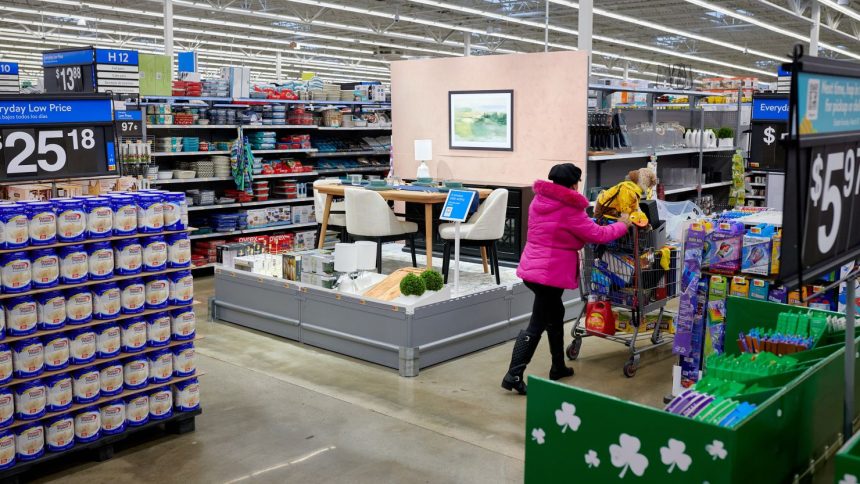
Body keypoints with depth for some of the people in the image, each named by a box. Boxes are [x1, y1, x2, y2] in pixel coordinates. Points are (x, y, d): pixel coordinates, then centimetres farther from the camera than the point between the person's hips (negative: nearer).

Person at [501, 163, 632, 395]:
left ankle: (558, 367, 34)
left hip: (532, 269, 9)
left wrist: (585, 215, 23)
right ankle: (513, 376, -5)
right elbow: (598, 235, -8)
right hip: (550, 274, -9)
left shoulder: (539, 200, 7)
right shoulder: (570, 210, -15)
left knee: (556, 314, 23)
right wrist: (622, 224, 8)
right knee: (537, 326, -4)